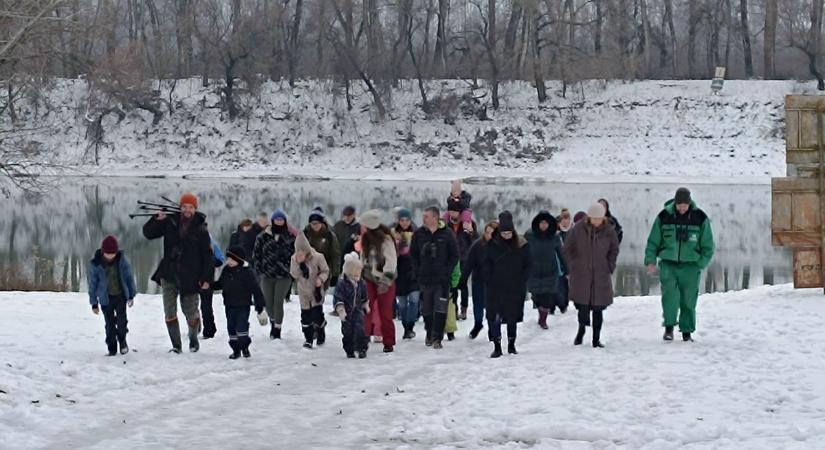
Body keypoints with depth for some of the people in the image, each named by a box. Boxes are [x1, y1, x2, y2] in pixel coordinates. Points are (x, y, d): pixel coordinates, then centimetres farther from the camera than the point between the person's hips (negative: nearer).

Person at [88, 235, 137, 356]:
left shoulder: (122, 259, -13)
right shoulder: (95, 264, -16)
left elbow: (129, 276, 0)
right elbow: (93, 284, -5)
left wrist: (131, 295, 6)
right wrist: (94, 303, 0)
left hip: (121, 295, 1)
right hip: (106, 298, 0)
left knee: (121, 320, -7)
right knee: (110, 324, 2)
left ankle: (122, 340, 21)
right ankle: (112, 349, 15)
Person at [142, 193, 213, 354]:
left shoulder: (200, 230, -3)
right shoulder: (170, 223, 1)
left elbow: (207, 256, -2)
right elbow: (148, 233, 4)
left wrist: (207, 279, -8)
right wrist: (157, 220, -14)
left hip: (190, 278, -2)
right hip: (169, 275, 2)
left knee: (191, 312, 8)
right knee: (170, 313, -2)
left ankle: (193, 339, 35)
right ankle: (176, 345, 7)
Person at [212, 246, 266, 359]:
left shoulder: (246, 272, -14)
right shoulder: (226, 270, 2)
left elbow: (256, 290, -12)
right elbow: (220, 284, 18)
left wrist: (260, 307, -13)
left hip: (243, 306, -5)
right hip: (229, 305, 5)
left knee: (241, 327, -9)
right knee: (231, 327, 8)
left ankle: (244, 346, 14)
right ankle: (236, 349, 21)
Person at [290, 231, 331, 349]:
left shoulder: (317, 257, -14)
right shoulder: (294, 258, -5)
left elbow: (325, 271, -4)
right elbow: (294, 274, -8)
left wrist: (321, 279, -23)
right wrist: (298, 263, -23)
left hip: (316, 291, -3)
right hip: (304, 292, 3)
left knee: (317, 315, -2)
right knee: (305, 316, 3)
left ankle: (321, 335, 22)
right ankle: (308, 339, 14)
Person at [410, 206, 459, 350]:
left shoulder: (447, 234, -3)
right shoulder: (418, 234, 4)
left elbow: (454, 255, 3)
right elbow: (413, 254, 13)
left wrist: (447, 271, -5)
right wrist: (418, 271, 3)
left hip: (442, 280, -3)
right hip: (424, 279, 3)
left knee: (440, 310, -8)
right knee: (426, 310, 9)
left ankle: (437, 338, -6)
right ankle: (429, 335, 25)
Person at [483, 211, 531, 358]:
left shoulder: (522, 245, -2)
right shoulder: (493, 244, 0)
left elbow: (528, 265, 4)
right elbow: (487, 264, 6)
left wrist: (522, 281, -4)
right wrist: (489, 280, -4)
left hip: (515, 288, 0)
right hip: (495, 288, 0)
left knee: (512, 317, 8)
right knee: (494, 317, -8)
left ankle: (511, 344, 23)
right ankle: (497, 347, -3)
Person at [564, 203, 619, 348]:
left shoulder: (609, 231, -2)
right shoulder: (578, 229, -5)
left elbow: (614, 250, 14)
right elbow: (568, 249, 7)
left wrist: (609, 267, 6)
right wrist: (574, 265, 3)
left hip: (601, 275, 1)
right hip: (581, 275, -1)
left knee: (598, 307, 1)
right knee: (583, 304, -6)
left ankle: (596, 339, 12)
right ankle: (581, 329, 24)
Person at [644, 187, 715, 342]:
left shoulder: (700, 218, -1)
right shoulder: (664, 216, 0)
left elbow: (708, 246, 7)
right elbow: (653, 242, 8)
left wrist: (700, 264, -3)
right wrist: (650, 261, -3)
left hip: (690, 266, 0)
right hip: (668, 264, 0)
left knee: (688, 299, 1)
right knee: (669, 294, -16)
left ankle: (687, 331, 14)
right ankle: (669, 326, -5)